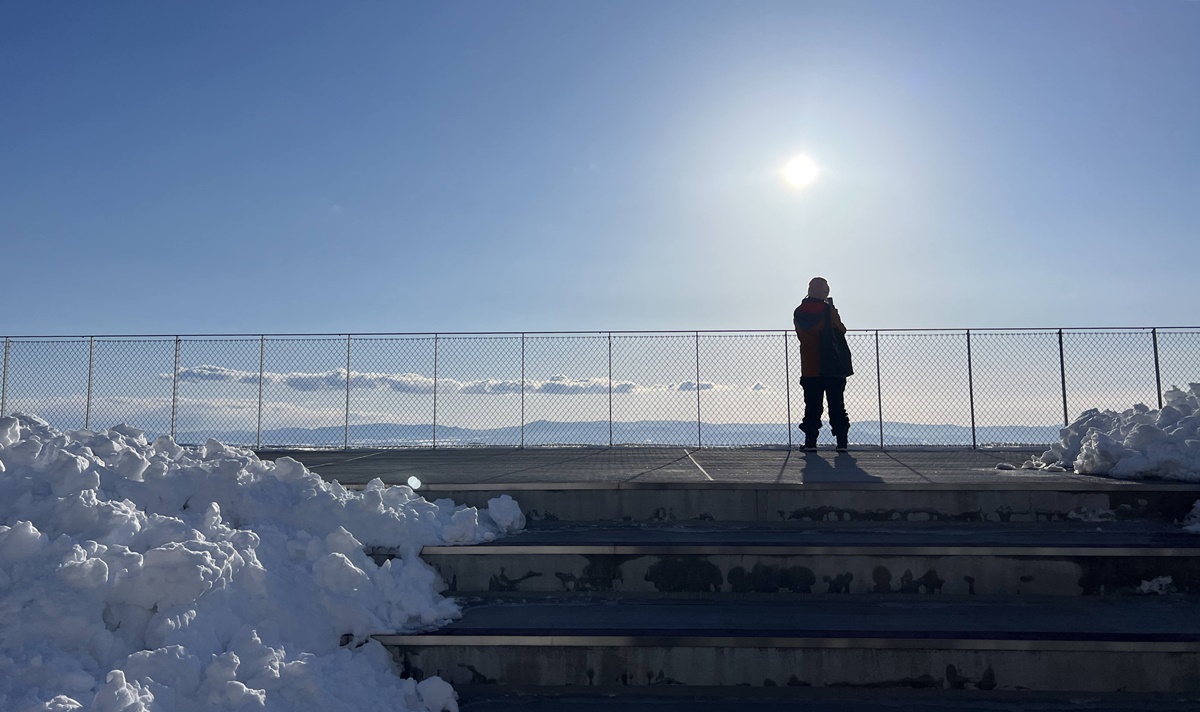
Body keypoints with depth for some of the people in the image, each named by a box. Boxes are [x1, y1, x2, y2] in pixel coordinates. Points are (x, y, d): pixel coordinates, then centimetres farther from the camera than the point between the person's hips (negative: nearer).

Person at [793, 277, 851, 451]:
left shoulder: (798, 313, 3)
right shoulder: (829, 309, -10)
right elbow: (841, 330, 2)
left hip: (809, 369, 3)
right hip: (833, 368, -3)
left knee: (812, 406, 6)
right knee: (837, 406, 5)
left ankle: (810, 441, 3)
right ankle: (841, 441, 4)